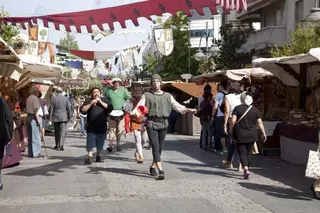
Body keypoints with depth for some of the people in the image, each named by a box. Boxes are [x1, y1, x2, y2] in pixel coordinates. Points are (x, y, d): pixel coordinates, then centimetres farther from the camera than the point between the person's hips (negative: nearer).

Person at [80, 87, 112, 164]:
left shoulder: (104, 100, 11)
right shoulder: (88, 100, 6)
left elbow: (110, 108, -5)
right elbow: (82, 110, -4)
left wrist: (101, 102, -10)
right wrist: (91, 104, -13)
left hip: (102, 126, 2)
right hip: (91, 126, -2)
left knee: (100, 143, 10)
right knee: (90, 142, -8)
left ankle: (99, 156, 22)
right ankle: (89, 157, -8)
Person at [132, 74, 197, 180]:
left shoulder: (167, 96, 13)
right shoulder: (147, 96, 5)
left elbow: (177, 106, 10)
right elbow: (140, 107, -6)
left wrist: (189, 110, -2)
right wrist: (133, 112, -26)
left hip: (163, 123, 3)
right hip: (151, 123, -3)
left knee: (160, 147, 10)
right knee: (155, 147, -12)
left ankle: (153, 167, 30)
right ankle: (161, 171, -17)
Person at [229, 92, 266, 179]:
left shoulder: (237, 108, -7)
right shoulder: (255, 109, 1)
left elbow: (233, 121, -15)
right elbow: (259, 123, 3)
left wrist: (231, 131, -2)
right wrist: (263, 133, 12)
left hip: (240, 136, -3)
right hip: (251, 136, 3)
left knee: (242, 153, 0)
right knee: (248, 153, 15)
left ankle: (246, 169, -19)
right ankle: (246, 170, 22)